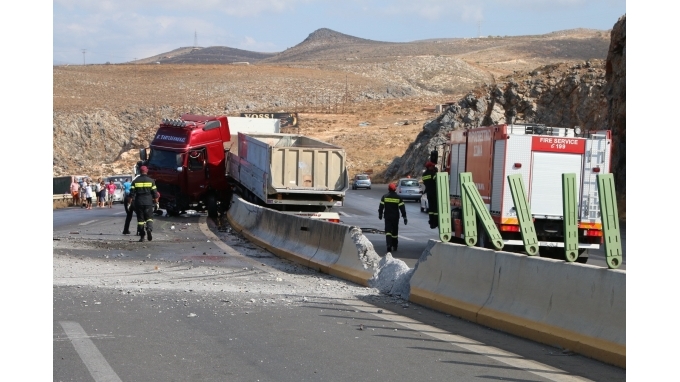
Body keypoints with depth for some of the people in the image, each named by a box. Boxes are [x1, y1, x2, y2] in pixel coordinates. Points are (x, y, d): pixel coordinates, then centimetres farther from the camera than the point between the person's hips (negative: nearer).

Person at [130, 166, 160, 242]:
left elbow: (132, 193, 0)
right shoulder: (151, 181, 1)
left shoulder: (135, 181, 2)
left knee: (140, 219, 6)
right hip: (148, 202, -1)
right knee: (149, 217, 5)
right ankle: (149, 228, -25)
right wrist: (156, 202, 7)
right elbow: (155, 193, -1)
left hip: (138, 202, 1)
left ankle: (142, 236, 5)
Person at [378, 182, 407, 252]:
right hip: (395, 217, 1)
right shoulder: (398, 198, -3)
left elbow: (381, 207, -1)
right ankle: (394, 246, 22)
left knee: (388, 231, -6)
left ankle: (389, 245, -24)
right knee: (395, 232, 14)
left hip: (387, 217, -1)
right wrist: (404, 217, -1)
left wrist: (380, 214, 12)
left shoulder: (384, 197, -4)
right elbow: (402, 208, -5)